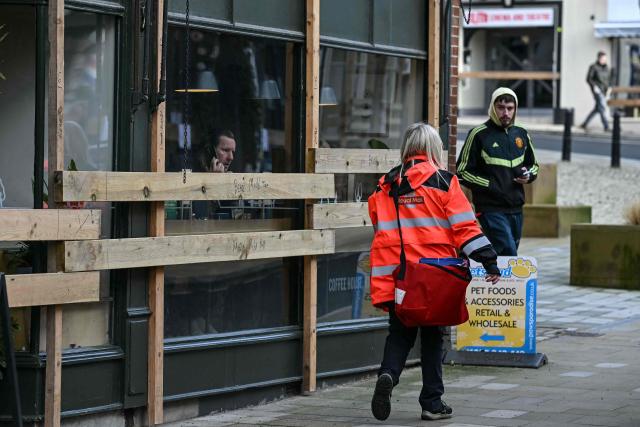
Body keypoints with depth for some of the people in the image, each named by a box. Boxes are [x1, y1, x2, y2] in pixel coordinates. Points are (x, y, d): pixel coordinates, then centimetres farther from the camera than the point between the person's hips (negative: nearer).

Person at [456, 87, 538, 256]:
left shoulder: (521, 134, 13)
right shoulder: (479, 134, -4)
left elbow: (534, 165, 26)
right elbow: (463, 172, -3)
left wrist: (528, 176, 3)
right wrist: (490, 185, -12)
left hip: (516, 208, 6)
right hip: (491, 209, -6)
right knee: (509, 254, -20)